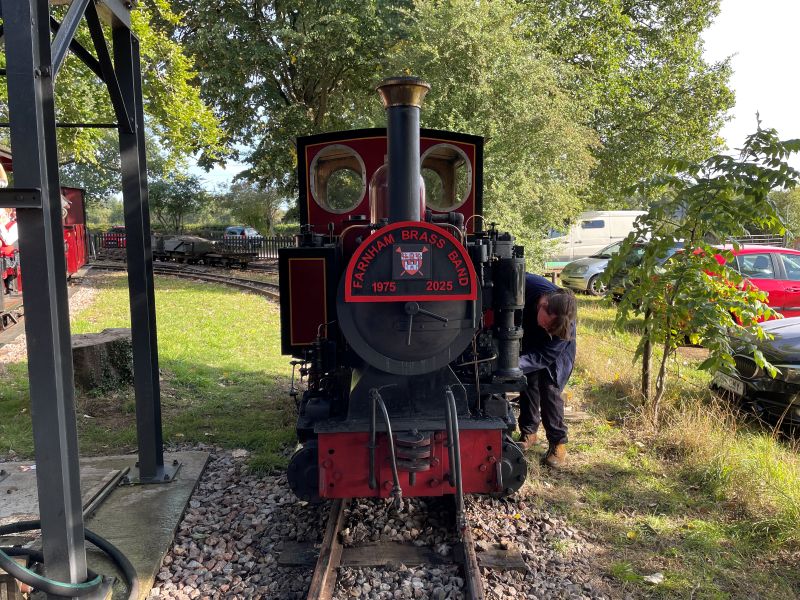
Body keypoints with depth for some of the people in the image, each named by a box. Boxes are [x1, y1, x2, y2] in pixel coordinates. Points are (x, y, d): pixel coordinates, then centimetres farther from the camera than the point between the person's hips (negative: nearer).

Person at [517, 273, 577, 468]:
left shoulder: (565, 323, -40)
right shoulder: (528, 285, -39)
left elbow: (544, 357, -36)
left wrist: (517, 363, -49)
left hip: (555, 352, -3)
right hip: (530, 342, 3)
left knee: (550, 392, -8)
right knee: (528, 387, 6)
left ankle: (558, 444, 5)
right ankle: (528, 433, 24)